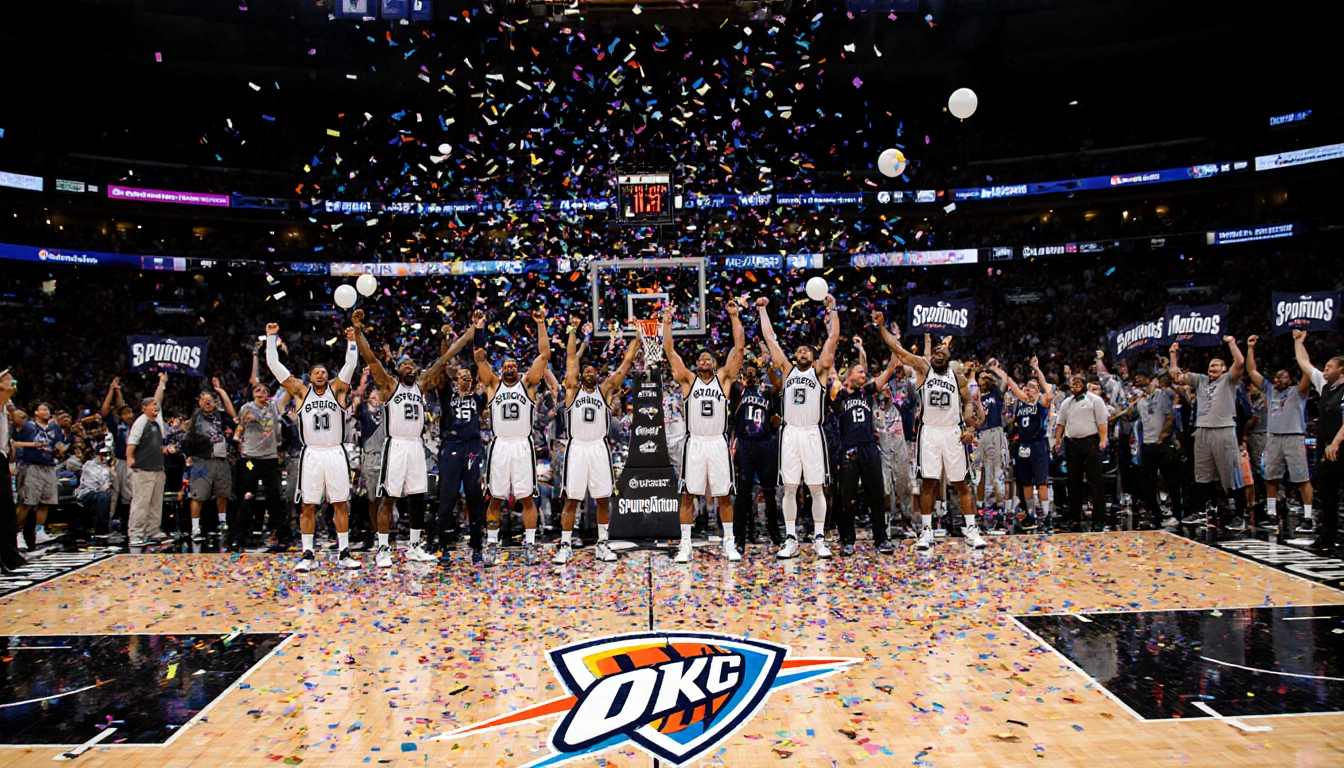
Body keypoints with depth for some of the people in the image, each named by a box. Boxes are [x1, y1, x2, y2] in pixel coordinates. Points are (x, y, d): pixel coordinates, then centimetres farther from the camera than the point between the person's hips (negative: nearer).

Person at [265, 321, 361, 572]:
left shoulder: (337, 389, 8)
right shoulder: (301, 391, 8)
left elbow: (351, 364, 0)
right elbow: (274, 365, 4)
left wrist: (351, 341, -11)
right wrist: (272, 338, 2)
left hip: (335, 453, 0)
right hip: (311, 454, 0)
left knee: (341, 504, 3)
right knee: (307, 505, 3)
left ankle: (343, 554, 9)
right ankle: (308, 555, 11)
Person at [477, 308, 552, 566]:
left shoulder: (527, 383, 10)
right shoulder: (493, 384, 12)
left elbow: (544, 354, 3)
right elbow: (479, 354, 5)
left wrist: (540, 324, 1)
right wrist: (480, 325, 4)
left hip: (523, 446, -1)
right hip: (500, 446, 1)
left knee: (527, 497, 1)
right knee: (495, 498, 5)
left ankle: (530, 544, 7)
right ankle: (491, 545, 14)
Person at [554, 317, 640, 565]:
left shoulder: (605, 390, 10)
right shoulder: (573, 389, 7)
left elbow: (626, 363, 9)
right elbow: (571, 357, 7)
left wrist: (637, 339, 7)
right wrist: (573, 331, 9)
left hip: (599, 448, 2)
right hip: (576, 448, -1)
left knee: (603, 499, 5)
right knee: (571, 500, 2)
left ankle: (602, 545, 16)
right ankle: (565, 546, 9)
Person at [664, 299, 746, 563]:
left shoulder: (724, 378, 8)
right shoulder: (688, 380, 8)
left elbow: (739, 347, 2)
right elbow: (669, 350, 3)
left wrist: (735, 317, -1)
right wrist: (667, 322, 0)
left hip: (718, 443, 0)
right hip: (695, 443, 0)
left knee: (724, 495, 5)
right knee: (688, 495, 1)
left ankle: (729, 544, 14)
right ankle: (685, 546, 7)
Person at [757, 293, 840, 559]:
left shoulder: (819, 371, 9)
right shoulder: (787, 370, 14)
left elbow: (833, 337, 3)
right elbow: (770, 338, 15)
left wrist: (832, 308, 1)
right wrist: (763, 310, 17)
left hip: (812, 434, -2)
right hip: (790, 434, 2)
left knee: (816, 488, 2)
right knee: (790, 488, 3)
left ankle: (819, 539, 8)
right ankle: (791, 540, 9)